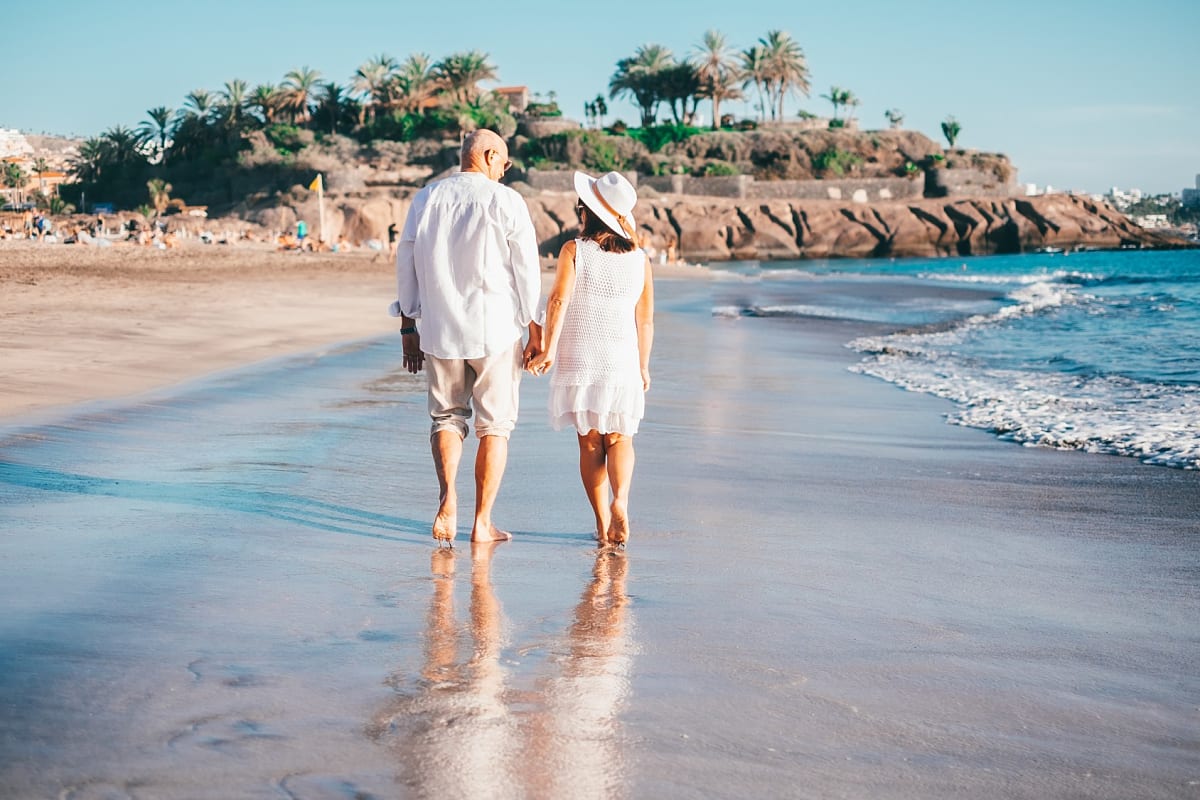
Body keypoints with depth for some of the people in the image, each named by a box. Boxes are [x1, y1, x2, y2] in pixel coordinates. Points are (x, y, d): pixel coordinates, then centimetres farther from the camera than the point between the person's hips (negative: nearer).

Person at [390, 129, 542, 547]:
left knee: (446, 416, 16)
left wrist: (408, 327, 17)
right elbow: (527, 271, -5)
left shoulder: (426, 198, 6)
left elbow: (405, 265, 9)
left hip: (439, 331, 3)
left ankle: (448, 496, -8)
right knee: (495, 424, 8)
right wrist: (536, 332, 3)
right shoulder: (505, 200, -5)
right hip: (495, 329, -3)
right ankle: (482, 522, 8)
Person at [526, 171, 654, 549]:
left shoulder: (574, 250, -6)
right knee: (619, 438, 12)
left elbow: (559, 299, -16)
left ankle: (603, 525, 7)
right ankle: (620, 500, -15)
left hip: (579, 359, -1)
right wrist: (644, 367, 12)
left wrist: (549, 349, -13)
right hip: (622, 361, 1)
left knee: (590, 442, 9)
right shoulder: (640, 259, 1)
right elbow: (646, 320, 3)